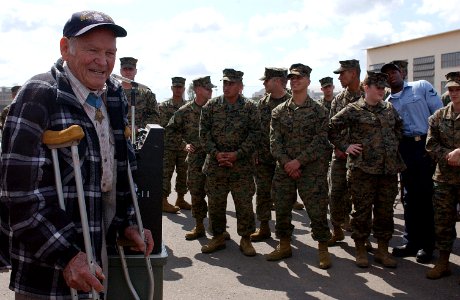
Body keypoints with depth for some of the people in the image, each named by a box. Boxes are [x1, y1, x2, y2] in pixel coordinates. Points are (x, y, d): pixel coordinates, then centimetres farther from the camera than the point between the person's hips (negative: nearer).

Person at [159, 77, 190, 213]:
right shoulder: (164, 106, 0)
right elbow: (161, 126, -6)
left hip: (184, 147, 4)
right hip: (168, 146, -4)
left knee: (183, 173, 10)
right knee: (166, 174, -3)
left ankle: (180, 199, 22)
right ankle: (164, 202, 2)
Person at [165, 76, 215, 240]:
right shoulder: (185, 111, 1)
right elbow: (170, 130, 9)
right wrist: (185, 143, 1)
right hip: (196, 158, 1)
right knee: (196, 193, 7)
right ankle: (199, 226, 20)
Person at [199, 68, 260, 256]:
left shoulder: (249, 107, 0)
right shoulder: (211, 106, 4)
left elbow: (254, 134, -4)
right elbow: (204, 132, 2)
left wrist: (237, 154, -13)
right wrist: (216, 154, -10)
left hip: (241, 165, -1)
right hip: (215, 163, 2)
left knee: (244, 203, 2)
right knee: (215, 202, 9)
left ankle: (245, 239, 17)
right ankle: (218, 237, 24)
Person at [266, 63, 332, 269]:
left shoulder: (318, 111, 0)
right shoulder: (279, 111, 8)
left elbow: (320, 141, -8)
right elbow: (275, 141, 1)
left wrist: (298, 161, -16)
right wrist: (286, 163, -12)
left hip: (312, 170, -3)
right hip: (284, 170, 3)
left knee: (317, 211, 0)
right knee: (282, 209, 10)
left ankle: (323, 250, 16)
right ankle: (284, 246, 27)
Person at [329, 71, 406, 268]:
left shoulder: (389, 109, 12)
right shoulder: (353, 110, -4)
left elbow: (399, 127, 29)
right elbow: (331, 128, -4)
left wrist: (395, 143, 16)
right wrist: (345, 147, -7)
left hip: (389, 169, 5)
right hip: (362, 169, -5)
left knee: (385, 210, 10)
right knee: (362, 210, 3)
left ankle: (383, 250, 24)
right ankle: (360, 250, 17)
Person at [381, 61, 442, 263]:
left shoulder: (422, 87, 3)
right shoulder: (387, 102, 13)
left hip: (426, 146, -3)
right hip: (405, 150, 3)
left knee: (426, 196, 2)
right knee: (410, 197, 7)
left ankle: (426, 245, 13)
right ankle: (412, 242, 18)